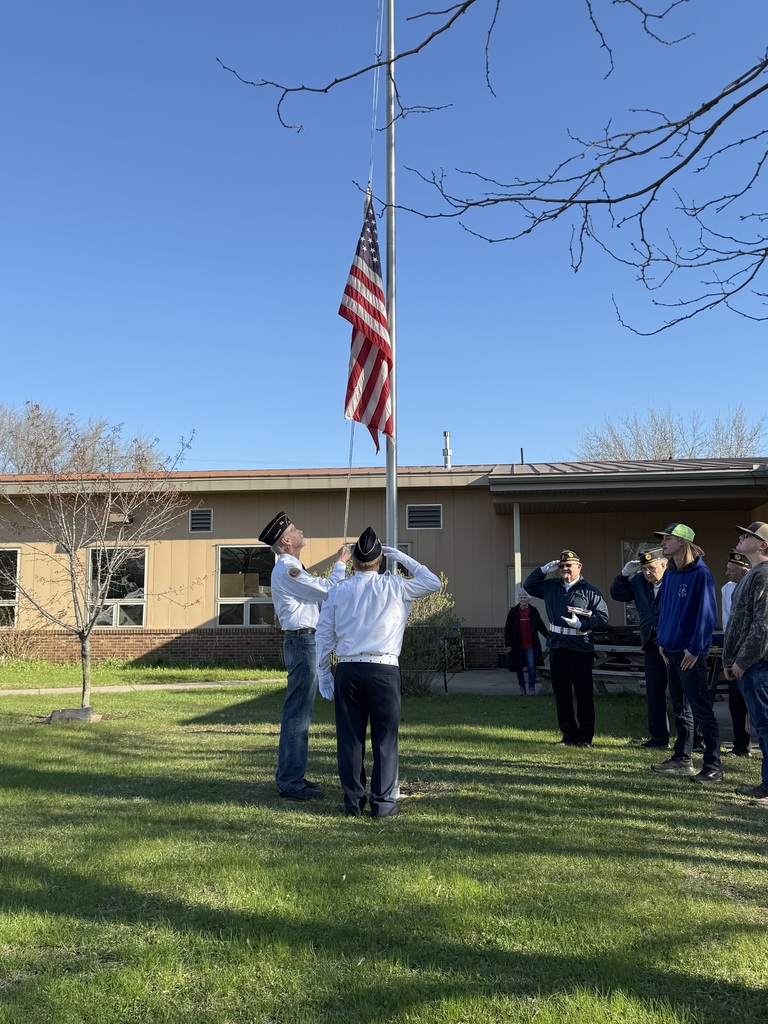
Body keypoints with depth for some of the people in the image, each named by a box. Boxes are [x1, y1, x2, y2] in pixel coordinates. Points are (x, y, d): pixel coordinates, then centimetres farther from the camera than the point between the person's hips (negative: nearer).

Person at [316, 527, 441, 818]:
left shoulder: (338, 591, 6)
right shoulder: (394, 587, -1)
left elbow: (324, 635, 8)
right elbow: (433, 582, 11)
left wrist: (323, 674, 16)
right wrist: (401, 556, 13)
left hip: (347, 671, 3)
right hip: (383, 670, -2)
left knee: (349, 737, 9)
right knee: (385, 737, 6)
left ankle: (353, 802, 15)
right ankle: (383, 803, 8)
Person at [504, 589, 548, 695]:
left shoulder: (534, 611, 3)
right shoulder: (513, 611, 0)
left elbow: (541, 626, 14)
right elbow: (507, 629, 0)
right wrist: (508, 644, -5)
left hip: (530, 645, -1)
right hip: (517, 645, 1)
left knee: (531, 666, -9)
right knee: (519, 667, 9)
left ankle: (532, 687, 5)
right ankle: (522, 687, 22)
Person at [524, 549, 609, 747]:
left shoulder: (590, 590, -2)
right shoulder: (551, 587, 13)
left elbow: (602, 617, -5)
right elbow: (528, 586, 22)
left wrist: (581, 623, -17)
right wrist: (543, 570, 9)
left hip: (581, 648, -5)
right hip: (557, 647, 5)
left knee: (583, 693, 0)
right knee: (560, 692, 9)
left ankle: (585, 737, 8)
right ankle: (569, 735, 19)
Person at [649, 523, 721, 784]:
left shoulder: (700, 573, -13)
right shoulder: (670, 574, 12)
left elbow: (707, 613, -16)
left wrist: (695, 648, -17)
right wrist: (662, 641, 12)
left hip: (690, 653, -8)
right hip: (671, 651, 8)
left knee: (701, 710, -4)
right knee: (680, 708, 15)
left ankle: (713, 767, 3)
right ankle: (682, 759, 25)